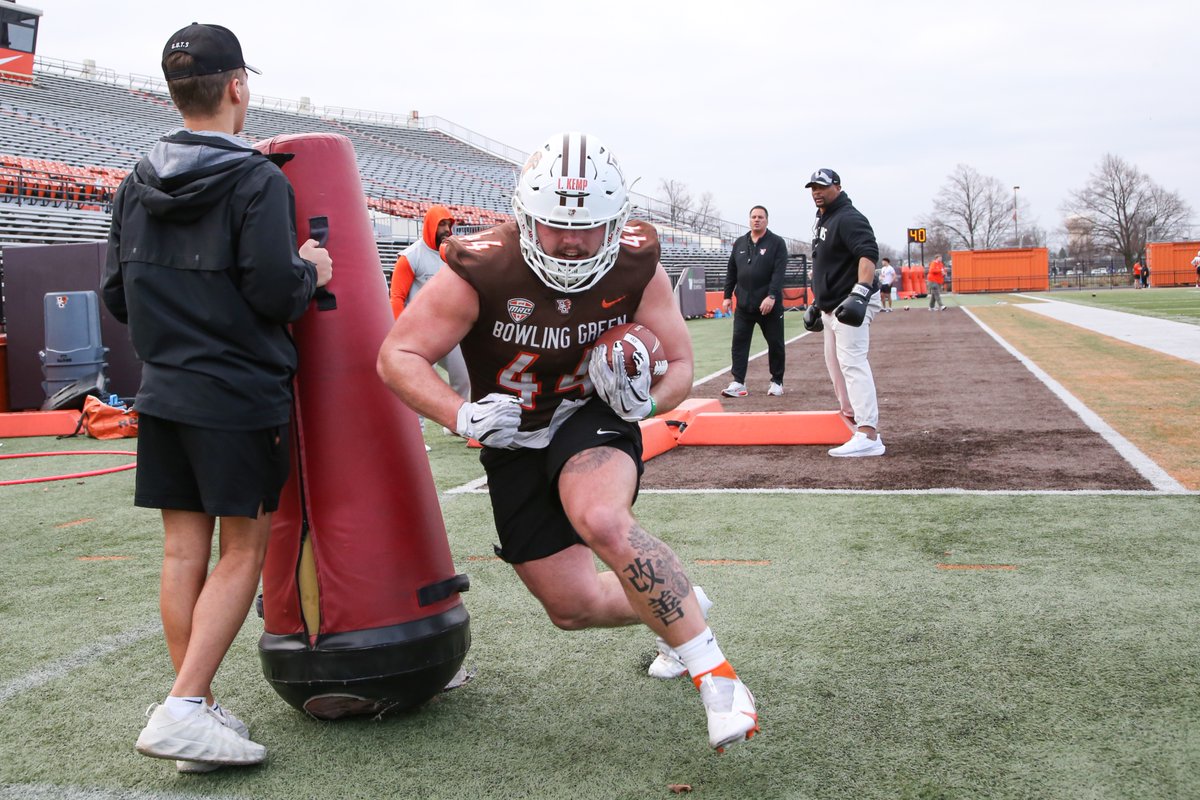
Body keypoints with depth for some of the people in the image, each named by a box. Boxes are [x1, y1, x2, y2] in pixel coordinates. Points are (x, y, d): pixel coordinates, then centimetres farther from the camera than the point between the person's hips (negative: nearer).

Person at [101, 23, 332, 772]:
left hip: (165, 393, 6)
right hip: (241, 397, -6)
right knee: (242, 549, 3)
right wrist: (310, 272, 1)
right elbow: (274, 291, -19)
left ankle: (200, 708, 18)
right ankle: (182, 710, -2)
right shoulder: (259, 181, -11)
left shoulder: (136, 186, 9)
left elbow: (118, 296, 11)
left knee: (184, 551, 9)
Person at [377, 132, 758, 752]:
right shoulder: (481, 270, -21)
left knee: (601, 520, -36)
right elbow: (397, 357, -15)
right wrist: (463, 416, -32)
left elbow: (680, 365, -4)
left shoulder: (635, 267, -15)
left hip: (594, 420, -1)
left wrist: (646, 398, -27)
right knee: (575, 607, 4)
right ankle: (679, 605, 35)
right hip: (514, 441, 2)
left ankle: (715, 678, -26)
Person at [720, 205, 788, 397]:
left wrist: (772, 296, -21)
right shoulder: (739, 243, 12)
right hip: (744, 304, 3)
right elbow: (731, 272, 15)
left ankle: (777, 382, 18)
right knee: (739, 341, -4)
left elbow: (779, 272, -11)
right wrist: (727, 296, 9)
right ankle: (738, 382, -2)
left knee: (775, 343, 5)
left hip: (769, 305, -3)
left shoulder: (777, 243, -2)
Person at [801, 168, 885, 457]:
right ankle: (850, 415, 30)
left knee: (852, 362, -19)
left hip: (851, 305, -11)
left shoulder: (848, 218, -12)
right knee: (835, 363, 17)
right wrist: (817, 303, 27)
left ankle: (868, 436, -26)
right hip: (831, 306, 11)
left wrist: (860, 293, -39)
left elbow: (868, 254, -27)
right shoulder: (821, 222, 20)